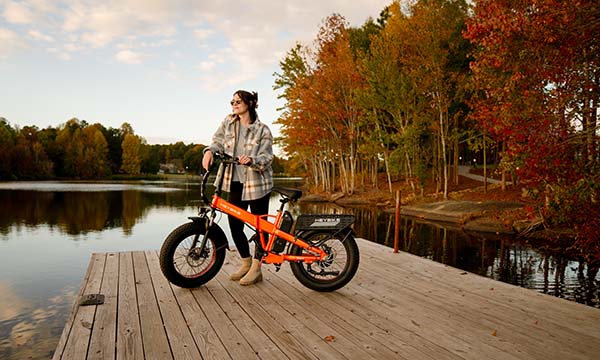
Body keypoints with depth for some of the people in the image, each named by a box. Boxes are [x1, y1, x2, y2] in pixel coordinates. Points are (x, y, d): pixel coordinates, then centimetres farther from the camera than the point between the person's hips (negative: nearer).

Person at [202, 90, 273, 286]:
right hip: (235, 182, 5)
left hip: (257, 184, -4)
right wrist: (209, 151, -13)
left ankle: (256, 268, 16)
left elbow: (266, 157, -12)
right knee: (235, 225, 7)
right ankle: (246, 263, 26)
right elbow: (218, 141, 9)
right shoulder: (228, 122, 6)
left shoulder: (262, 130, -7)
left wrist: (251, 160, -32)